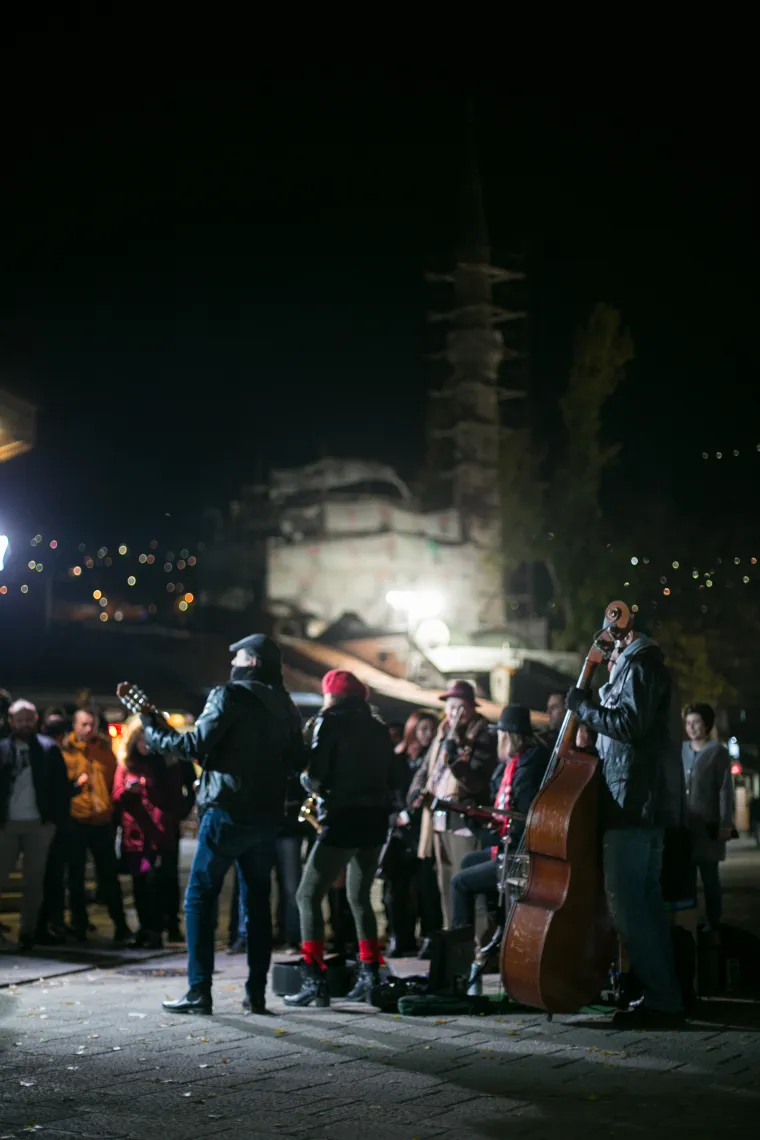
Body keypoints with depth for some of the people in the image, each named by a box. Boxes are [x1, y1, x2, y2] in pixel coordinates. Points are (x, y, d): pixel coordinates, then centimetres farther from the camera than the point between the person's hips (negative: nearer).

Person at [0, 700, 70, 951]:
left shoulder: (49, 748, 0)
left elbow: (60, 786, 0)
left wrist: (55, 819, -6)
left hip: (39, 824, 0)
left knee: (34, 881, 5)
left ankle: (27, 933, 12)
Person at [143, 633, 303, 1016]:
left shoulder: (231, 695, -8)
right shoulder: (284, 706, 13)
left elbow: (196, 744, -15)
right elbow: (296, 761, 14)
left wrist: (151, 732, -3)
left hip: (228, 811, -6)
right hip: (268, 815, 6)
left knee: (200, 897, 0)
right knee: (257, 900, 10)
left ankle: (199, 991, -5)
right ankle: (256, 994, 8)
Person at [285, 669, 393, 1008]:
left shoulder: (330, 721, -4)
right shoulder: (377, 727, 15)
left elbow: (316, 778, -11)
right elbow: (388, 776, 16)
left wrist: (307, 781, 9)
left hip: (344, 819, -7)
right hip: (375, 816, 7)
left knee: (309, 895, -2)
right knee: (359, 897, 19)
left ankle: (314, 980, -11)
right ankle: (370, 975, 14)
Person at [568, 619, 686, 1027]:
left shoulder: (639, 664, -10)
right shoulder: (645, 665, 22)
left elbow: (630, 724, -21)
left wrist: (585, 708, -11)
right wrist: (606, 692, 14)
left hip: (632, 800, -11)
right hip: (647, 803, 11)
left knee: (624, 902, -11)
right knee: (644, 900, 13)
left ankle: (661, 999, -10)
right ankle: (665, 996, 17)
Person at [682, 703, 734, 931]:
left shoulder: (718, 752, 2)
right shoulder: (680, 751, 13)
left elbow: (725, 790, -4)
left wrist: (725, 824, -11)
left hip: (708, 825, -3)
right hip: (682, 824, 3)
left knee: (709, 877, 1)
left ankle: (713, 926, 6)